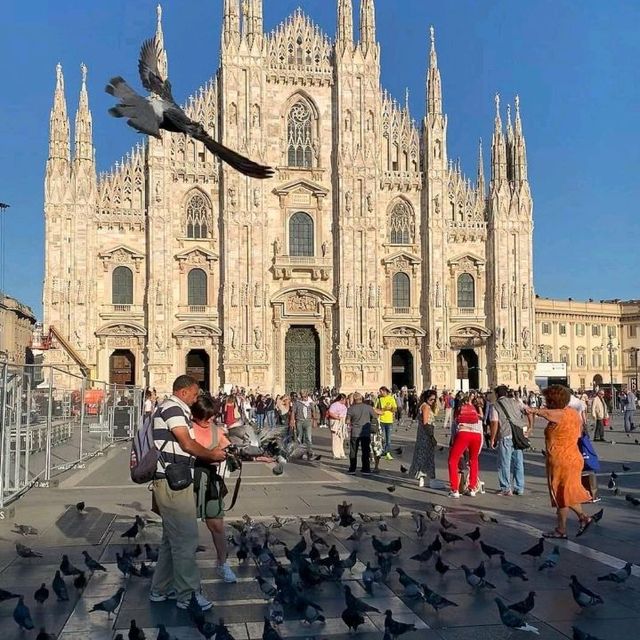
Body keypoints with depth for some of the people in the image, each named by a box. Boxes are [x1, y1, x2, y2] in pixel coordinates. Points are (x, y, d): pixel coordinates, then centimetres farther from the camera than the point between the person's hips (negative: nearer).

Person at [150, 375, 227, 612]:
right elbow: (188, 444, -17)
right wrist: (212, 455, -2)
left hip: (171, 482, 11)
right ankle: (188, 595, 1)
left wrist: (210, 456, 12)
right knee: (186, 538, -5)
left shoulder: (172, 409, 21)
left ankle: (160, 589, 26)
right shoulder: (173, 408, -11)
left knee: (172, 538, 18)